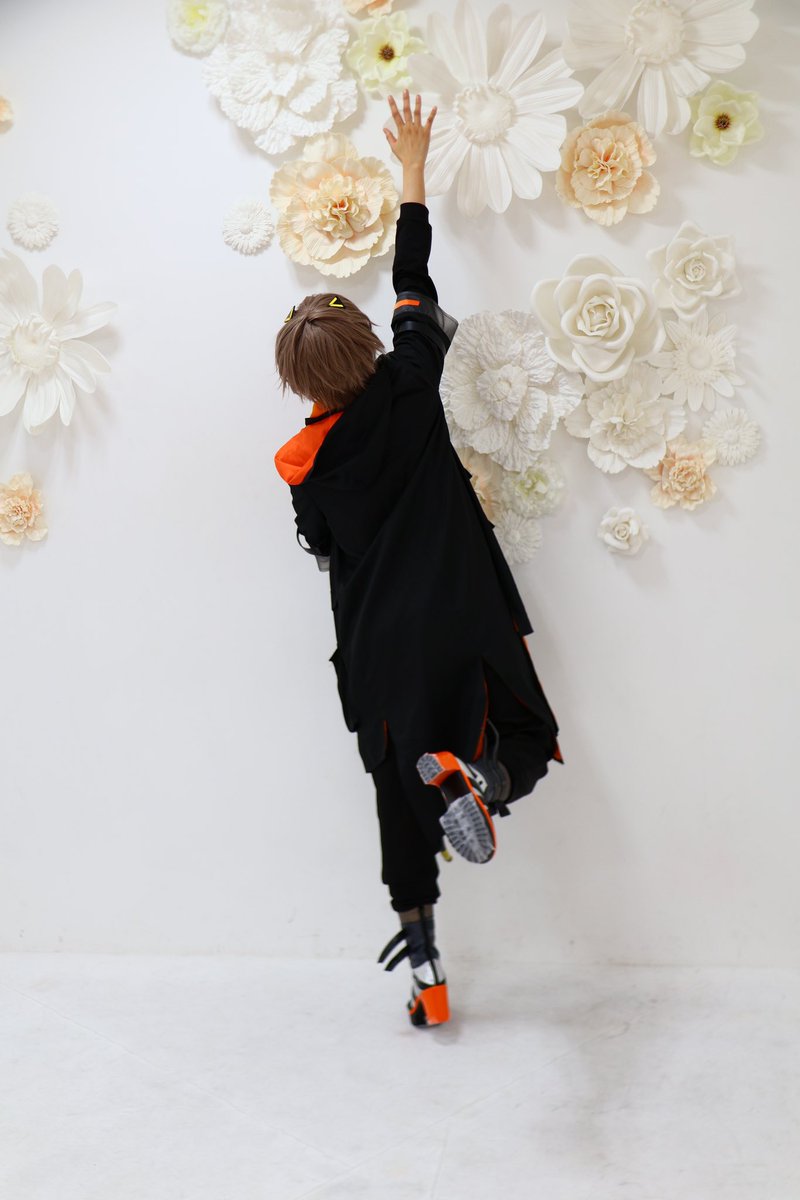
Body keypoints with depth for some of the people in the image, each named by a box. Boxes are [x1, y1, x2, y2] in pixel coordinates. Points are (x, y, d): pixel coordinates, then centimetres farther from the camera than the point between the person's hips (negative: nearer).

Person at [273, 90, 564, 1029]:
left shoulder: (304, 466, -2)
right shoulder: (408, 387, -4)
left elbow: (333, 556, 9)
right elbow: (413, 282, 8)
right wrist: (413, 169, 18)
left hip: (381, 652, 2)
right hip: (466, 627, -1)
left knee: (402, 798, 11)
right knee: (526, 738, 13)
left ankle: (423, 971, 13)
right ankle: (473, 778, -24)